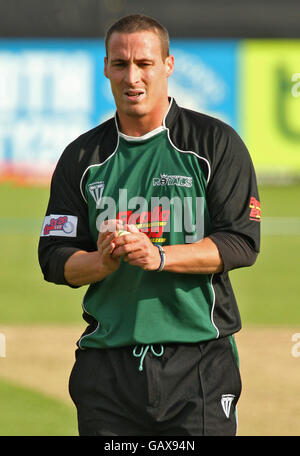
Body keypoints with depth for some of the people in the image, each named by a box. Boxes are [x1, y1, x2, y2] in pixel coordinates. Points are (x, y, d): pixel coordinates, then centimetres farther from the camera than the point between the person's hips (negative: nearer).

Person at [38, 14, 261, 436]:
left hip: (199, 359, -3)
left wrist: (159, 256, -18)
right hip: (107, 365, 3)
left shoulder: (216, 143, 3)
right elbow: (55, 258, 8)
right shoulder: (83, 157, 12)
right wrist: (103, 262, -14)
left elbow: (242, 242, -5)